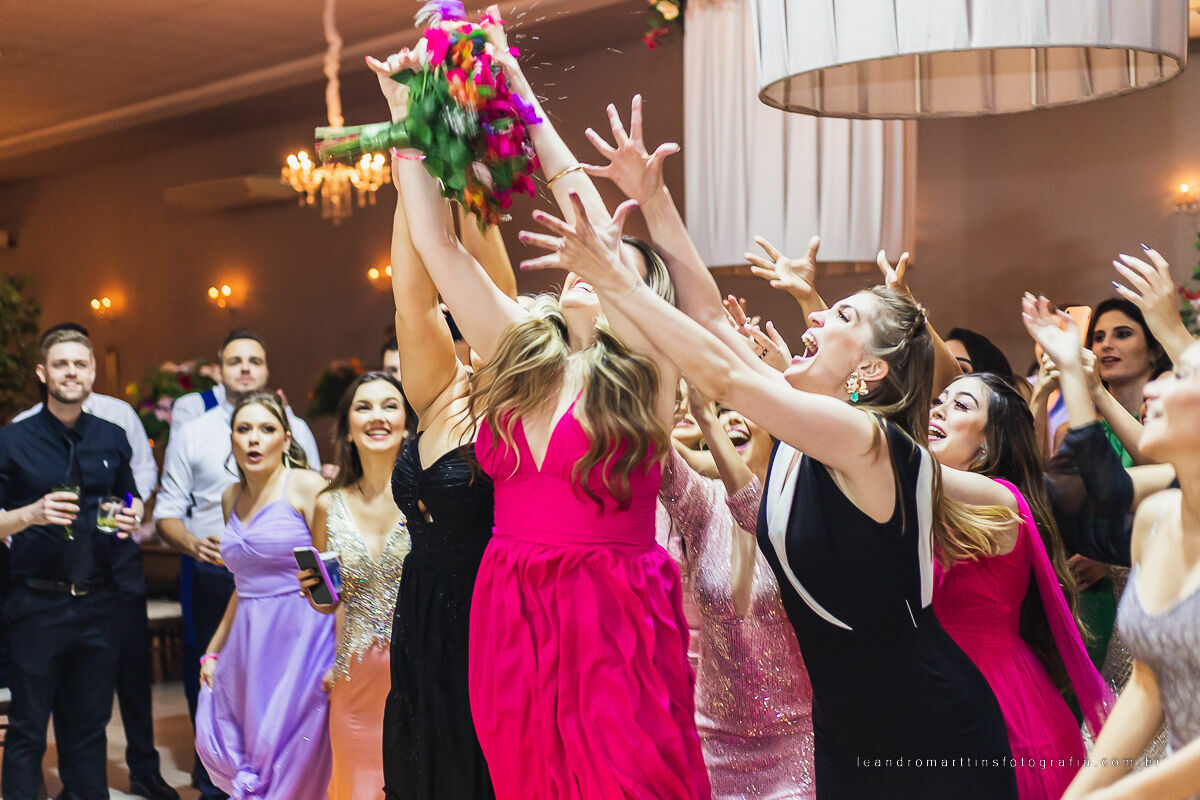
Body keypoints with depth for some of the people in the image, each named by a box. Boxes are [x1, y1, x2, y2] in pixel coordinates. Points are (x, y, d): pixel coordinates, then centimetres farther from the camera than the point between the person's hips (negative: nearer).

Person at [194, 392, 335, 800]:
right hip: (247, 647, 7)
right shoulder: (232, 498, 14)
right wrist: (214, 650, 20)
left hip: (300, 641, -7)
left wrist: (341, 659, -19)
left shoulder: (307, 487, -8)